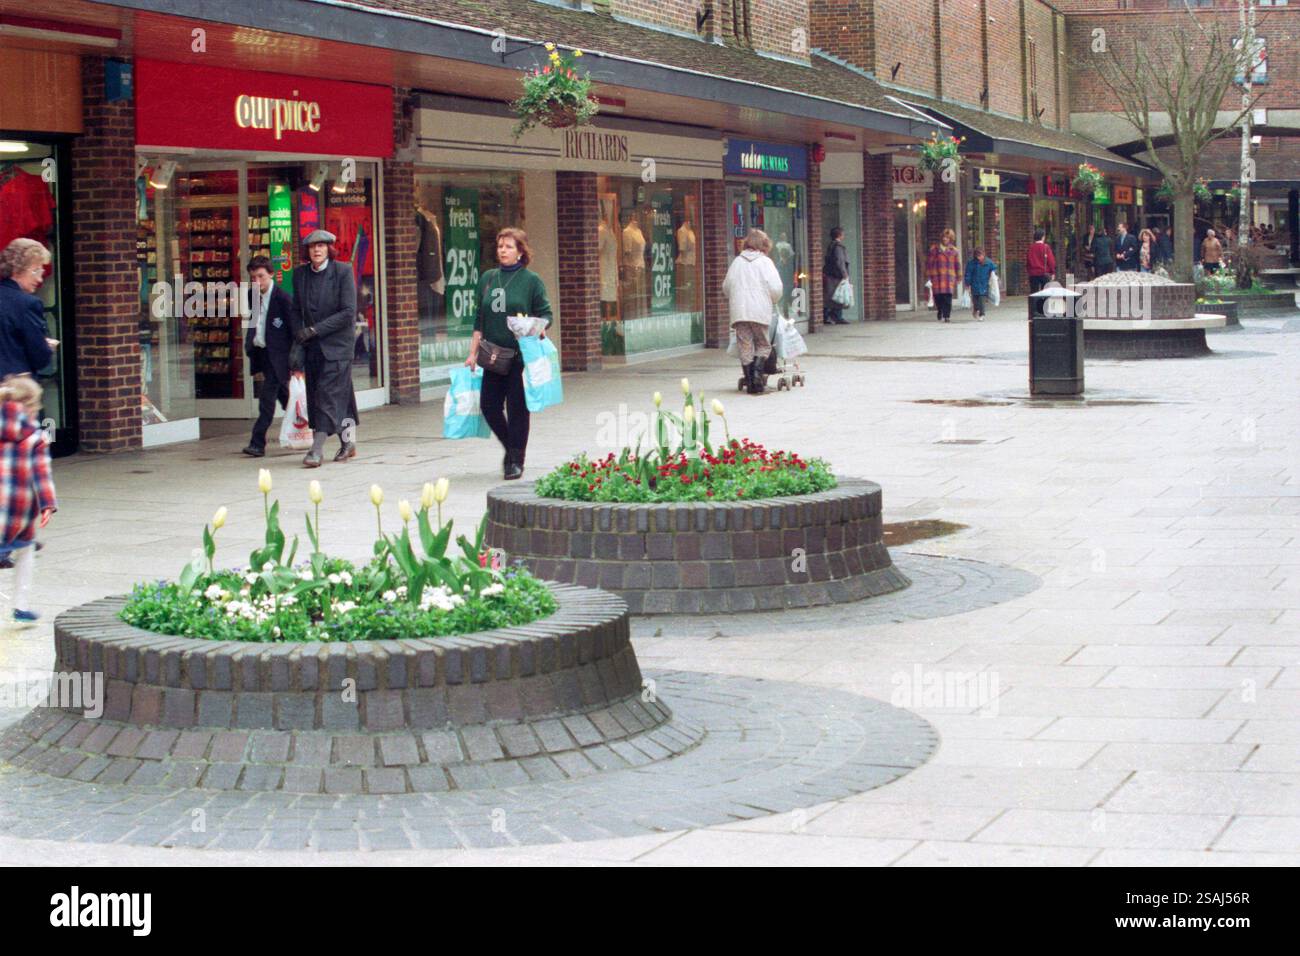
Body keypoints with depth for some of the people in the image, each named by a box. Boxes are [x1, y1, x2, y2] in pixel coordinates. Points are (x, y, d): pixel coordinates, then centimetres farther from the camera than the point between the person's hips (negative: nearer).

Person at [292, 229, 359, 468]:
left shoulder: (342, 272, -8)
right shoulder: (300, 273, 7)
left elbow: (349, 312, -12)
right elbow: (296, 309, 15)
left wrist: (315, 330, -16)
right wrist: (299, 333, -5)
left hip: (338, 342, -5)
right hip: (312, 345, 5)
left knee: (328, 392, -11)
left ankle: (317, 449, -16)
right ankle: (348, 442, 20)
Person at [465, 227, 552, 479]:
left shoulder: (531, 280, -2)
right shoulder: (488, 278, 10)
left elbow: (546, 315, 0)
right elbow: (480, 319, 13)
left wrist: (539, 329, -22)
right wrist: (473, 353, 10)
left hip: (521, 354, -4)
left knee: (517, 407, -1)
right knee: (489, 405, 3)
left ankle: (517, 460, 10)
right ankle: (511, 447, 26)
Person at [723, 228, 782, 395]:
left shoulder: (737, 262, 12)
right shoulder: (765, 262, 1)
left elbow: (726, 287, 17)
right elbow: (776, 288, -6)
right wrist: (772, 302, 13)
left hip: (738, 311, 3)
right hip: (760, 311, -3)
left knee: (745, 347, 5)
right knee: (763, 345, 9)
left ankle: (750, 382, 2)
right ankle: (757, 370, -15)